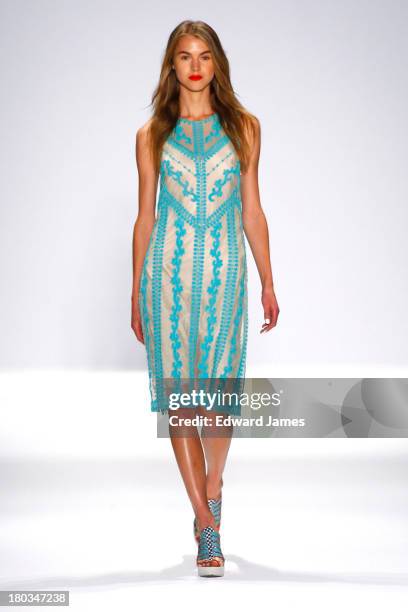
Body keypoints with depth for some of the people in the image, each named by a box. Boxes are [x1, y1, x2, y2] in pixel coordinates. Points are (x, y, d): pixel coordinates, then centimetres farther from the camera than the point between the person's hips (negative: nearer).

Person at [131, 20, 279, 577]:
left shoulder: (244, 127, 7)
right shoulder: (152, 134, 7)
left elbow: (252, 210, 9)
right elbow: (145, 217, 9)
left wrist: (268, 283, 6)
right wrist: (136, 291, 7)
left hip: (225, 271, 0)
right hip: (169, 270, 0)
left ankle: (211, 488, 32)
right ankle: (207, 523, 3)